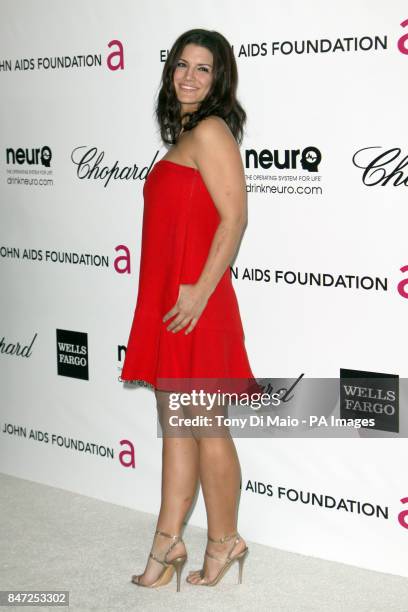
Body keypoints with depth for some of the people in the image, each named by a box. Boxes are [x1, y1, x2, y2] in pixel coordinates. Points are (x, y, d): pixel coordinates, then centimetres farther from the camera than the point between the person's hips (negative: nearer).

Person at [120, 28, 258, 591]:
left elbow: (235, 218, -18)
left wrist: (200, 291, -21)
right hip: (165, 296, 9)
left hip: (193, 299, -9)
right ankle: (168, 543, 20)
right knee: (174, 422, 12)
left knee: (203, 425, 1)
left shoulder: (210, 130, -10)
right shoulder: (183, 134, 18)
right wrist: (170, 293, 16)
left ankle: (224, 542, 16)